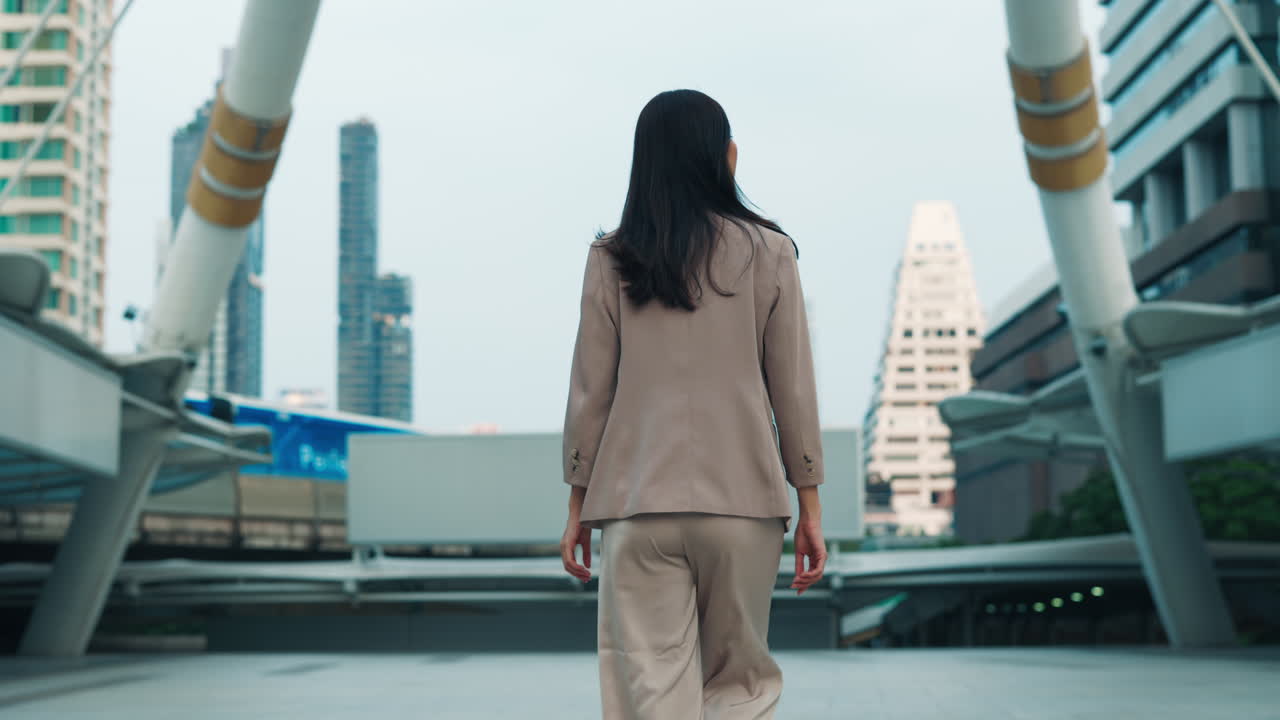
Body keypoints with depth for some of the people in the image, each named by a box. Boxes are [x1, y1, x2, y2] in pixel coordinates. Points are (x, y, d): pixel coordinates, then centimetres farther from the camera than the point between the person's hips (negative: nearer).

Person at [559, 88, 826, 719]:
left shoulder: (612, 259, 3)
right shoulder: (767, 253, 2)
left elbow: (590, 391, 3)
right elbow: (793, 389, 2)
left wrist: (578, 505, 11)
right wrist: (809, 505, 8)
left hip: (636, 506, 0)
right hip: (743, 500, 0)